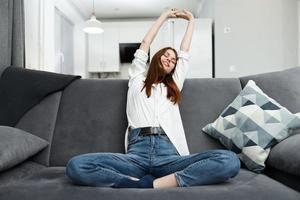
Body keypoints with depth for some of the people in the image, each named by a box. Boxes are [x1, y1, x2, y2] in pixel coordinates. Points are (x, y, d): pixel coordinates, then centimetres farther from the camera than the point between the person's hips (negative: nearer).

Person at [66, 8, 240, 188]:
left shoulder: (174, 86, 31)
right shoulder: (137, 81, 26)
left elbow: (185, 50, 38)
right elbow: (145, 44, 29)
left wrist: (191, 19, 51)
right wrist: (166, 15, 42)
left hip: (168, 154, 2)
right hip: (137, 154, -1)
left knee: (230, 161, -27)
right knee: (76, 166, -29)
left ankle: (154, 185, -31)